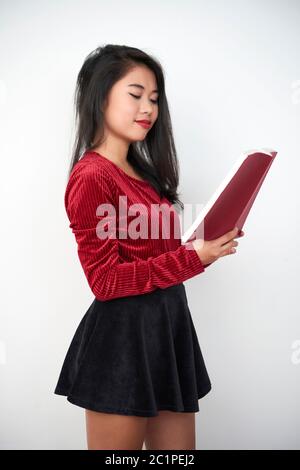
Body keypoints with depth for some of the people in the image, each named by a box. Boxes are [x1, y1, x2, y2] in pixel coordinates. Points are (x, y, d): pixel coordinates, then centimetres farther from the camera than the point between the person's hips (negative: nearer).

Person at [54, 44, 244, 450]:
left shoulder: (142, 173, 13)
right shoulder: (91, 176, -14)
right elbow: (106, 281, -17)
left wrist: (207, 244, -2)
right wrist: (192, 259, -19)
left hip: (166, 328, 9)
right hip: (123, 338, -8)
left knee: (178, 452, 17)